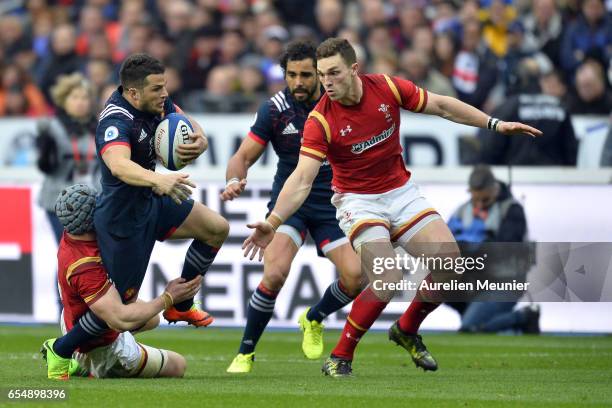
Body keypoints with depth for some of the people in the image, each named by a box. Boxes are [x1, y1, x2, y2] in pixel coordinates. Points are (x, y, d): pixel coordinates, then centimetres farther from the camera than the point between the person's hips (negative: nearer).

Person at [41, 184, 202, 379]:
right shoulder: (85, 268, -43)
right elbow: (121, 320, -43)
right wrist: (168, 298, -33)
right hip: (105, 345, -9)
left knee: (152, 320, 36)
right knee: (177, 366, 9)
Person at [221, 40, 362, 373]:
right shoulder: (274, 109, -8)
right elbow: (244, 156, -4)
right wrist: (235, 180, -26)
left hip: (331, 204, 2)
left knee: (356, 277, -13)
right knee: (275, 274, -25)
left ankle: (313, 320, 20)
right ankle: (245, 353, -7)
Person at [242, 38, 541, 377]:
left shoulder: (387, 88, -11)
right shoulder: (320, 121, -21)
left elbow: (441, 106, 3)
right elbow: (301, 179, -26)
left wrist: (494, 124, 3)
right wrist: (272, 222, -40)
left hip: (402, 193, 5)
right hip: (358, 202, -4)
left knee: (450, 261, -9)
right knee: (388, 279, -25)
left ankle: (407, 330, 16)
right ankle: (339, 357, -12)